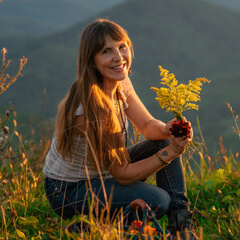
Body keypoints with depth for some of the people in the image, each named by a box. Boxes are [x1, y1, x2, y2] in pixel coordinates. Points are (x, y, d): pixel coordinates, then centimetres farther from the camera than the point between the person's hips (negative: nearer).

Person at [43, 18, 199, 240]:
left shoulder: (121, 82, -6)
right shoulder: (92, 107, -31)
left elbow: (148, 125, 2)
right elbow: (122, 174, -23)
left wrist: (168, 129, -21)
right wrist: (169, 154, -27)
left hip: (102, 174, 9)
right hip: (69, 192, -9)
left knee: (165, 141, -4)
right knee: (158, 201, -25)